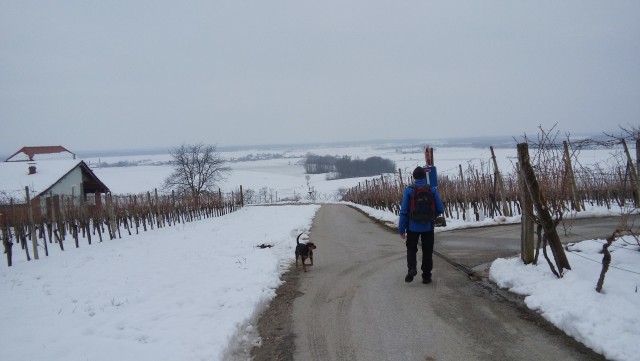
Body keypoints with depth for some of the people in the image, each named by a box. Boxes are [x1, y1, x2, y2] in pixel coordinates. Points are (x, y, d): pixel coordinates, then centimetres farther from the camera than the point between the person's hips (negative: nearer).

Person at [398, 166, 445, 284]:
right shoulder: (432, 190, -7)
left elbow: (404, 211, -9)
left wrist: (401, 229, -2)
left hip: (413, 227, -1)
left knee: (411, 249, 16)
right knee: (427, 251, 13)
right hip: (428, 227, 1)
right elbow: (440, 209, -4)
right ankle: (426, 276, 16)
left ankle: (412, 268, -7)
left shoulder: (409, 190, -10)